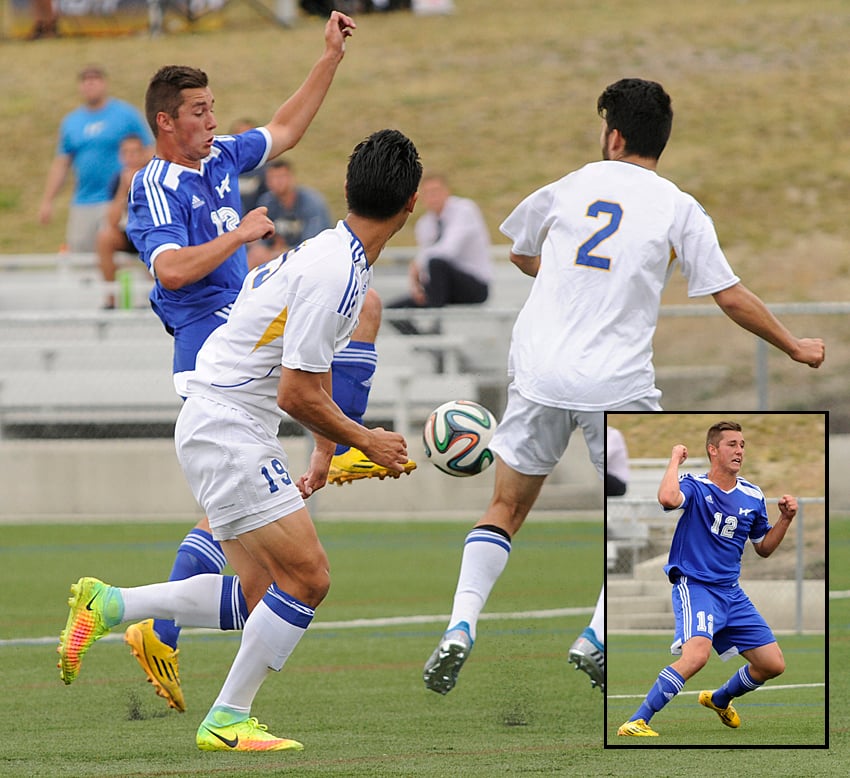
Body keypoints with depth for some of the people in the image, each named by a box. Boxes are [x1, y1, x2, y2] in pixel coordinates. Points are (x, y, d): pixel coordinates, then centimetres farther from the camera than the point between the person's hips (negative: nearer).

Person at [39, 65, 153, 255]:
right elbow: (61, 164, 17)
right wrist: (47, 201, 12)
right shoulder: (71, 122, 13)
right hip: (82, 205, 5)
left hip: (118, 202, -5)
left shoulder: (127, 114, 1)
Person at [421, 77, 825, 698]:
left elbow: (521, 253, 27)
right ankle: (601, 637, -1)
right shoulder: (678, 209, 0)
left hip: (540, 371, 2)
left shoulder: (567, 189, 8)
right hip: (620, 384, -2)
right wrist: (795, 348, 13)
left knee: (506, 509, 13)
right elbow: (732, 298, 0)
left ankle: (461, 626, -5)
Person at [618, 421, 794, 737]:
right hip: (694, 586, -7)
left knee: (773, 664, 7)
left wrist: (785, 519, 3)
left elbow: (763, 547, 19)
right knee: (697, 653, -33)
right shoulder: (694, 486, -9)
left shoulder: (753, 496, 8)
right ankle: (636, 722, -28)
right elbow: (668, 498, -34)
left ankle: (719, 699, 36)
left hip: (731, 592, 7)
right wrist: (675, 459, -18)